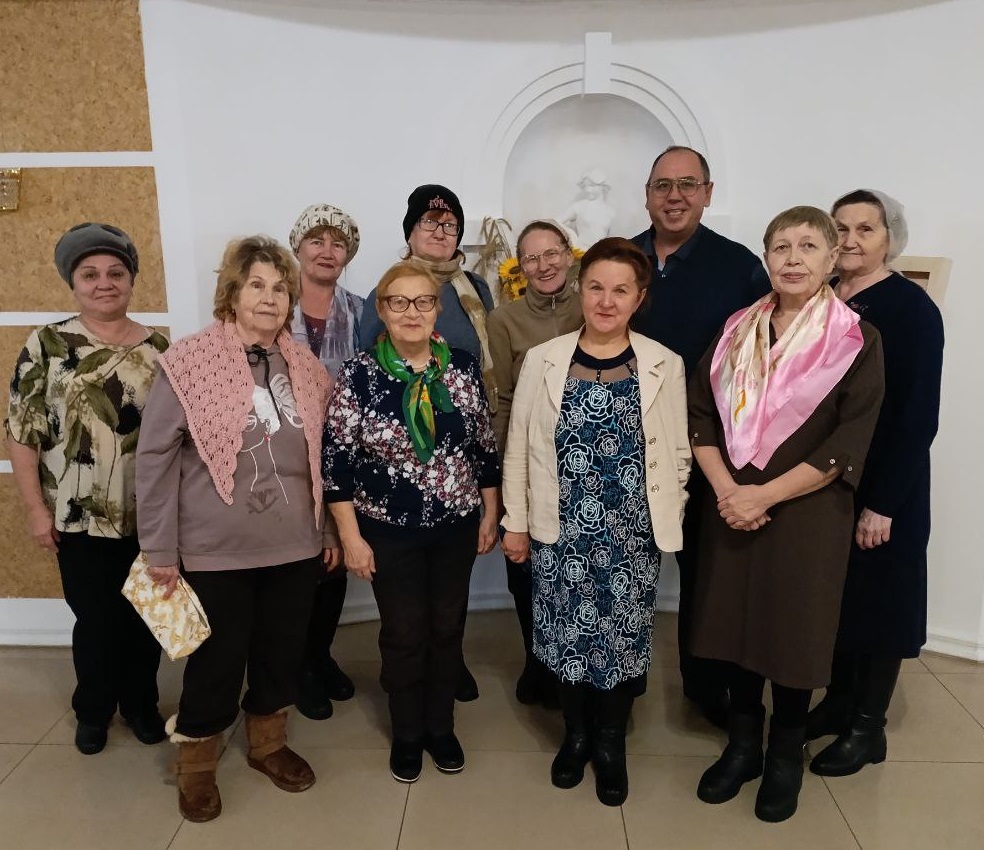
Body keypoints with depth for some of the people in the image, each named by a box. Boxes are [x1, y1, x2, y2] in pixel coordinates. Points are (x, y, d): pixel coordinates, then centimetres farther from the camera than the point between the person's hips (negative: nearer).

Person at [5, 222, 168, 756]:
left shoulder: (159, 349, 3)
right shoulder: (47, 345, -2)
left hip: (152, 516, 2)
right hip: (80, 518, -1)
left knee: (146, 617, 12)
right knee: (96, 620, 7)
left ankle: (140, 703, 34)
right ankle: (93, 709, 33)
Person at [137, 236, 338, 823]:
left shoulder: (307, 368, 3)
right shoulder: (188, 363, -10)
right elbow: (155, 457, -8)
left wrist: (330, 530, 12)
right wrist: (159, 548, -8)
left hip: (295, 547, 4)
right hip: (216, 550, -4)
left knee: (283, 651, 17)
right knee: (218, 658, 11)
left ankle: (268, 742, 43)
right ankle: (196, 763, 37)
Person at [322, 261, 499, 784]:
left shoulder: (463, 368, -2)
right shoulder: (358, 375, -11)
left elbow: (484, 447, 5)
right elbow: (336, 461, -10)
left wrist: (490, 515, 6)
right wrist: (351, 536, -10)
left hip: (456, 526, 3)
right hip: (389, 531, -2)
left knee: (447, 628, 15)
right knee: (404, 634, 11)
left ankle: (441, 726, 37)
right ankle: (406, 733, 34)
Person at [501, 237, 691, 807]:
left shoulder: (665, 366, -3)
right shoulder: (543, 360, -3)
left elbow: (678, 453, 3)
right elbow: (519, 446, 1)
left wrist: (668, 521, 3)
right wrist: (516, 522, 2)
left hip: (633, 530, 0)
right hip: (562, 527, 0)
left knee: (624, 632, 11)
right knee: (569, 630, 11)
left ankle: (610, 743, 34)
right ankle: (575, 734, 36)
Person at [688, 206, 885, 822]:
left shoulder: (858, 340, -6)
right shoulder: (737, 331, 6)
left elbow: (848, 444, -12)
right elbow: (701, 412, 4)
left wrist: (765, 495, -17)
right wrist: (724, 486, -11)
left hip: (806, 513, -3)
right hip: (733, 507, 3)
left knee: (794, 630, 8)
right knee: (738, 621, 11)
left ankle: (786, 756, 31)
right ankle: (742, 745, 32)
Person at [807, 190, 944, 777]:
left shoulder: (912, 308, -10)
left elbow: (919, 415, -14)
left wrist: (884, 501, -17)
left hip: (882, 486, -5)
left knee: (877, 597, 9)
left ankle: (868, 726, 25)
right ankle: (838, 699, 34)